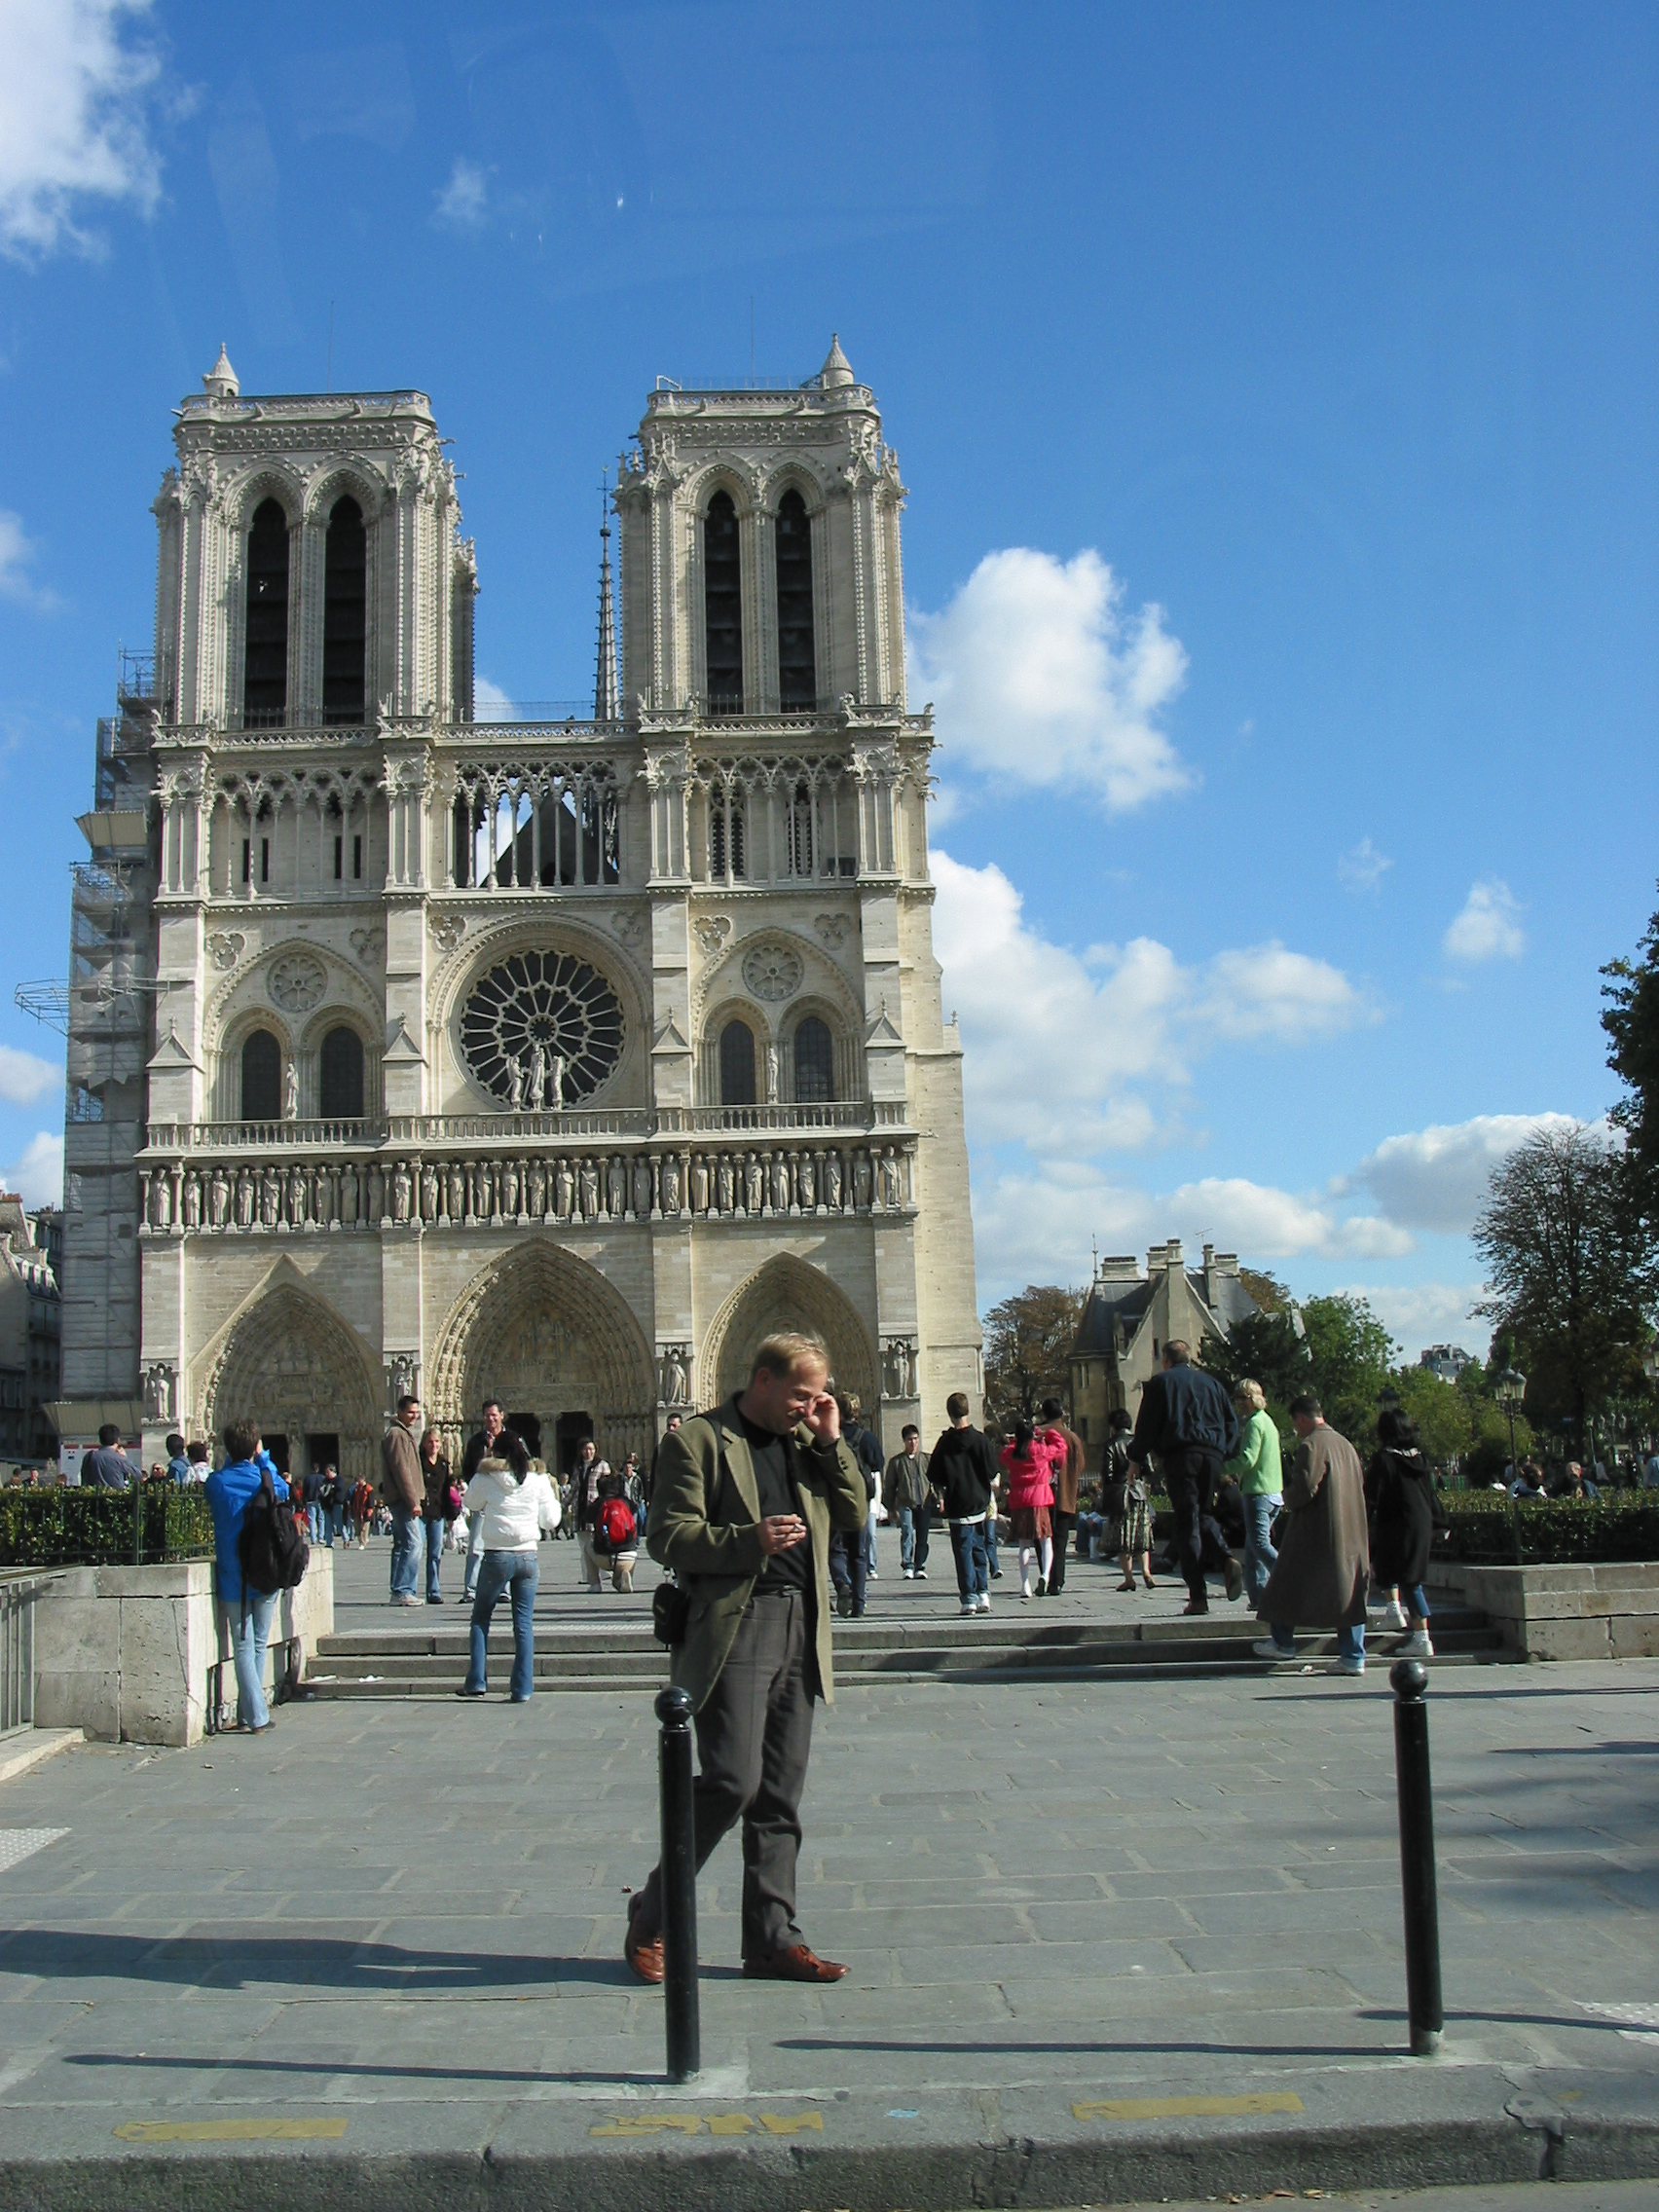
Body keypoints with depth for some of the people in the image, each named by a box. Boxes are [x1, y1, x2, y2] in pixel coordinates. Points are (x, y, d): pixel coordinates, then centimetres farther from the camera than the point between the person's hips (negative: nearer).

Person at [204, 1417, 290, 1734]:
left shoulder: (217, 1483, -7)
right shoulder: (266, 1480, -5)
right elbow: (283, 1490, 18)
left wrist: (231, 1460, 10)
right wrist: (262, 1458, 16)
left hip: (233, 1578, -1)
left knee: (243, 1647, 2)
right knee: (259, 1644, 12)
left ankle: (256, 1717, -4)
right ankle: (249, 1714, 16)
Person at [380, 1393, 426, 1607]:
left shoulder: (405, 1434, 22)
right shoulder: (396, 1434, -10)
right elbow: (401, 1470, -17)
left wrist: (418, 1497, 19)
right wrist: (413, 1501, -19)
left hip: (402, 1500, 10)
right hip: (403, 1499, -10)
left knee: (402, 1545, 11)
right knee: (412, 1543, -13)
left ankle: (399, 1591, 14)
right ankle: (403, 1591, -14)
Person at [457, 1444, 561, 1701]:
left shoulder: (485, 1479, -3)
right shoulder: (538, 1480, 1)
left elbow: (470, 1503, 16)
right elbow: (550, 1521, 4)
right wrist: (553, 1502, 22)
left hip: (496, 1557, -1)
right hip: (528, 1557, 1)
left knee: (481, 1617, 14)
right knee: (524, 1623, 5)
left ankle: (476, 1681, 9)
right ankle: (523, 1689, 3)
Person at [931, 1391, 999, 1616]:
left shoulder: (944, 1443, -5)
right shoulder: (980, 1439, -4)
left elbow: (936, 1478, 0)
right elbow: (992, 1475, -1)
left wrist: (942, 1498, 14)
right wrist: (991, 1498, 13)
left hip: (957, 1506, -2)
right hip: (979, 1503, 2)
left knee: (963, 1551, 2)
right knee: (978, 1548, 16)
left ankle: (969, 1598, 0)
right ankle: (983, 1593, 14)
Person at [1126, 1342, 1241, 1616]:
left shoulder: (1160, 1382, 6)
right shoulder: (1211, 1382, 19)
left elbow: (1146, 1426, 1)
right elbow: (1232, 1421, 14)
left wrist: (1136, 1459, 10)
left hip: (1179, 1454, -4)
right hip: (1212, 1454, 4)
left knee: (1187, 1521, -3)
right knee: (1203, 1514, 20)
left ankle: (1198, 1596, -8)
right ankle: (1227, 1559, -9)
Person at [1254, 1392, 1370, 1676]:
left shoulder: (1311, 1445, -14)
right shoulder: (1346, 1445, 9)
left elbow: (1303, 1489, -21)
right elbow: (1360, 1486, 17)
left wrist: (1287, 1498, 2)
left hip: (1314, 1533, -7)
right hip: (1350, 1534, 7)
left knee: (1288, 1585, 11)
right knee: (1349, 1588, 7)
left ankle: (1282, 1642, 20)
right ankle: (1353, 1657, 4)